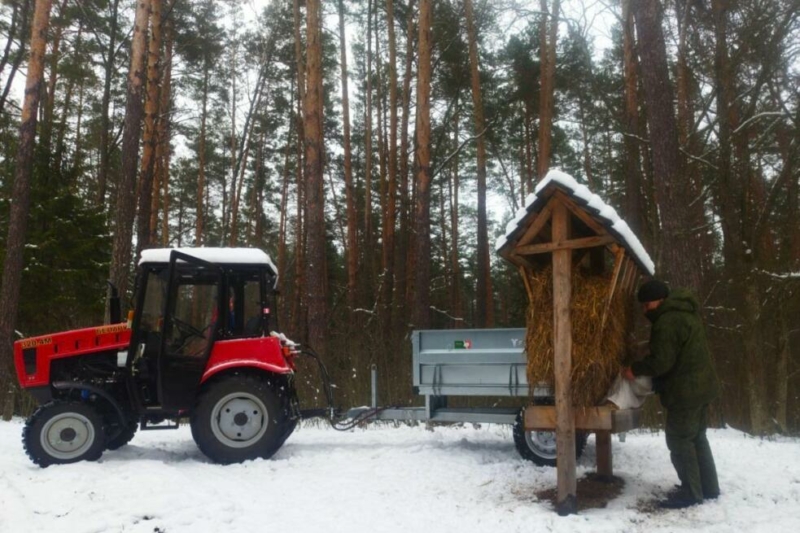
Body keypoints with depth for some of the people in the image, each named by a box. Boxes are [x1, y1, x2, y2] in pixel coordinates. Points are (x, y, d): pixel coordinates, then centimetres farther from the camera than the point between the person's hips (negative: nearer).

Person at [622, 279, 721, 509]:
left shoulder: (667, 322, -20)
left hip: (685, 391, -10)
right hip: (701, 386, 10)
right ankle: (708, 487, 26)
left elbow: (662, 361, -22)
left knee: (679, 440, -1)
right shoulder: (686, 313, 14)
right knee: (697, 437, 18)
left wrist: (635, 369, -8)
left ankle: (691, 492, 5)